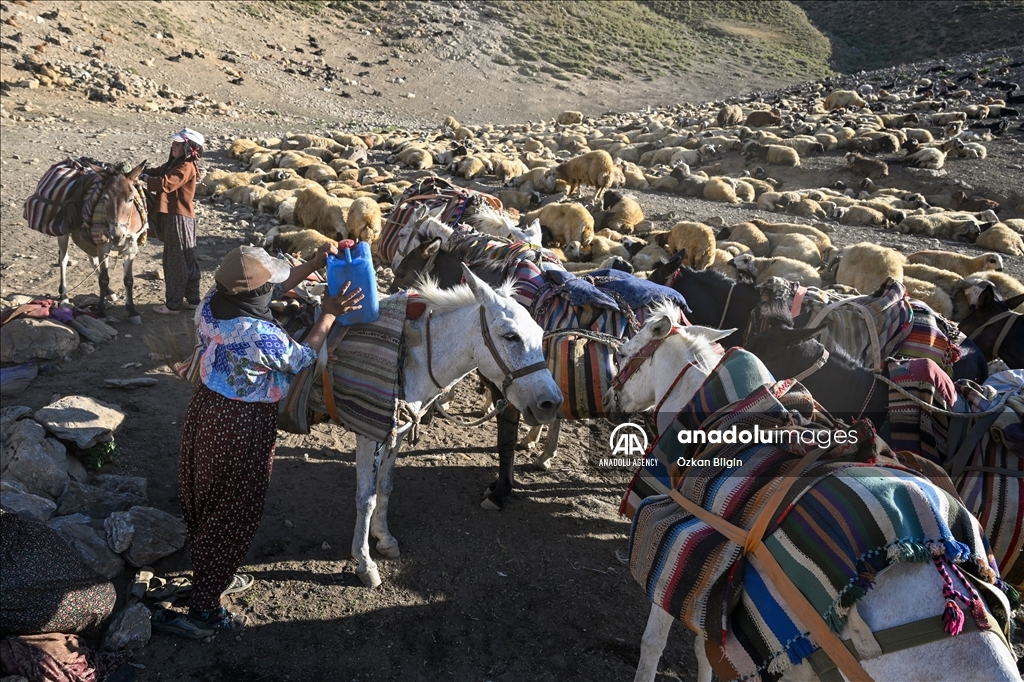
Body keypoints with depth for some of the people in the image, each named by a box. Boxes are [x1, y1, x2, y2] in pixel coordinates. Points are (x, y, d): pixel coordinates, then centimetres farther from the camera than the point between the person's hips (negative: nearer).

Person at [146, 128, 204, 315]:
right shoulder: (174, 163, 14)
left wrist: (143, 179, -21)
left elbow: (166, 183, -28)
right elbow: (156, 173, 12)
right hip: (172, 216, 9)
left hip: (179, 219, -9)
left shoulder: (187, 167, -16)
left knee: (176, 262, -1)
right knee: (187, 260, 14)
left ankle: (173, 305, 7)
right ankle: (193, 300, 23)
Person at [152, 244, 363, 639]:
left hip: (206, 410, 8)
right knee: (233, 513, 8)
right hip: (242, 428, -8)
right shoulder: (260, 335, -31)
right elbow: (302, 358, -12)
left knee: (204, 498, 23)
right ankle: (203, 611, 19)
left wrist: (313, 265, 4)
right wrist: (329, 314, -4)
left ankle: (213, 577, 47)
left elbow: (269, 290, 5)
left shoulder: (210, 307, -9)